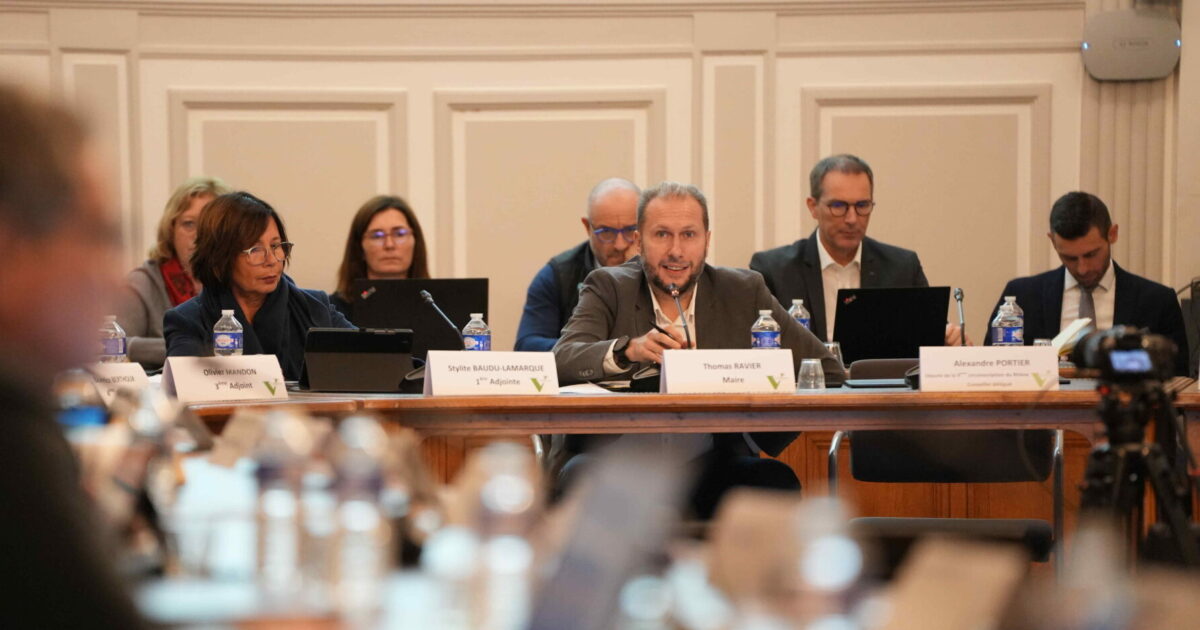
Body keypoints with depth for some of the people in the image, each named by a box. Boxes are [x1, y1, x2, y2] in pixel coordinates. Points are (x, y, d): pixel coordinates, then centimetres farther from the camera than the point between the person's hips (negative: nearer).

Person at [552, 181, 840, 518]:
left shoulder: (743, 292, 9)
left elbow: (828, 371, 8)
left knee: (778, 480, -28)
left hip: (711, 468, 2)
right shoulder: (608, 288, 7)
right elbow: (561, 361, -11)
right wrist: (628, 350, -31)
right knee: (579, 478, -34)